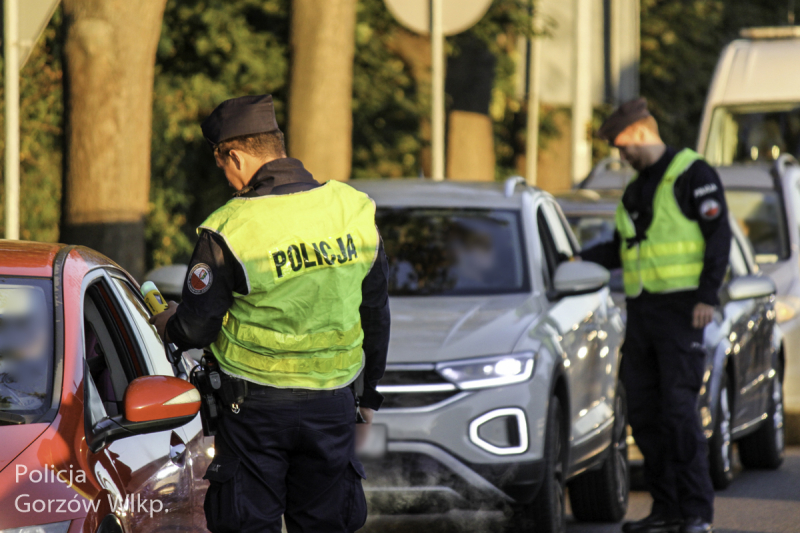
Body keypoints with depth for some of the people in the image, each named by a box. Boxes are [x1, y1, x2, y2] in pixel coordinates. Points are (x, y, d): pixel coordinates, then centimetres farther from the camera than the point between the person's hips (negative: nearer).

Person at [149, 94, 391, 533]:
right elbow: (375, 315, 9)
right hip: (333, 406, 4)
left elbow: (194, 329, -7)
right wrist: (368, 397, 22)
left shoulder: (230, 231, -15)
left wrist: (167, 324, 18)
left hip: (255, 408, -4)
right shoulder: (355, 210, -1)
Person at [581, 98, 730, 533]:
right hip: (641, 312, 8)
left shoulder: (693, 175, -4)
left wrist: (707, 296, -17)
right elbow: (621, 249, 25)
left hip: (679, 310, -8)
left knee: (679, 410, -12)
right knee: (644, 413, 4)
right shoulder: (635, 190, 20)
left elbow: (718, 236, -9)